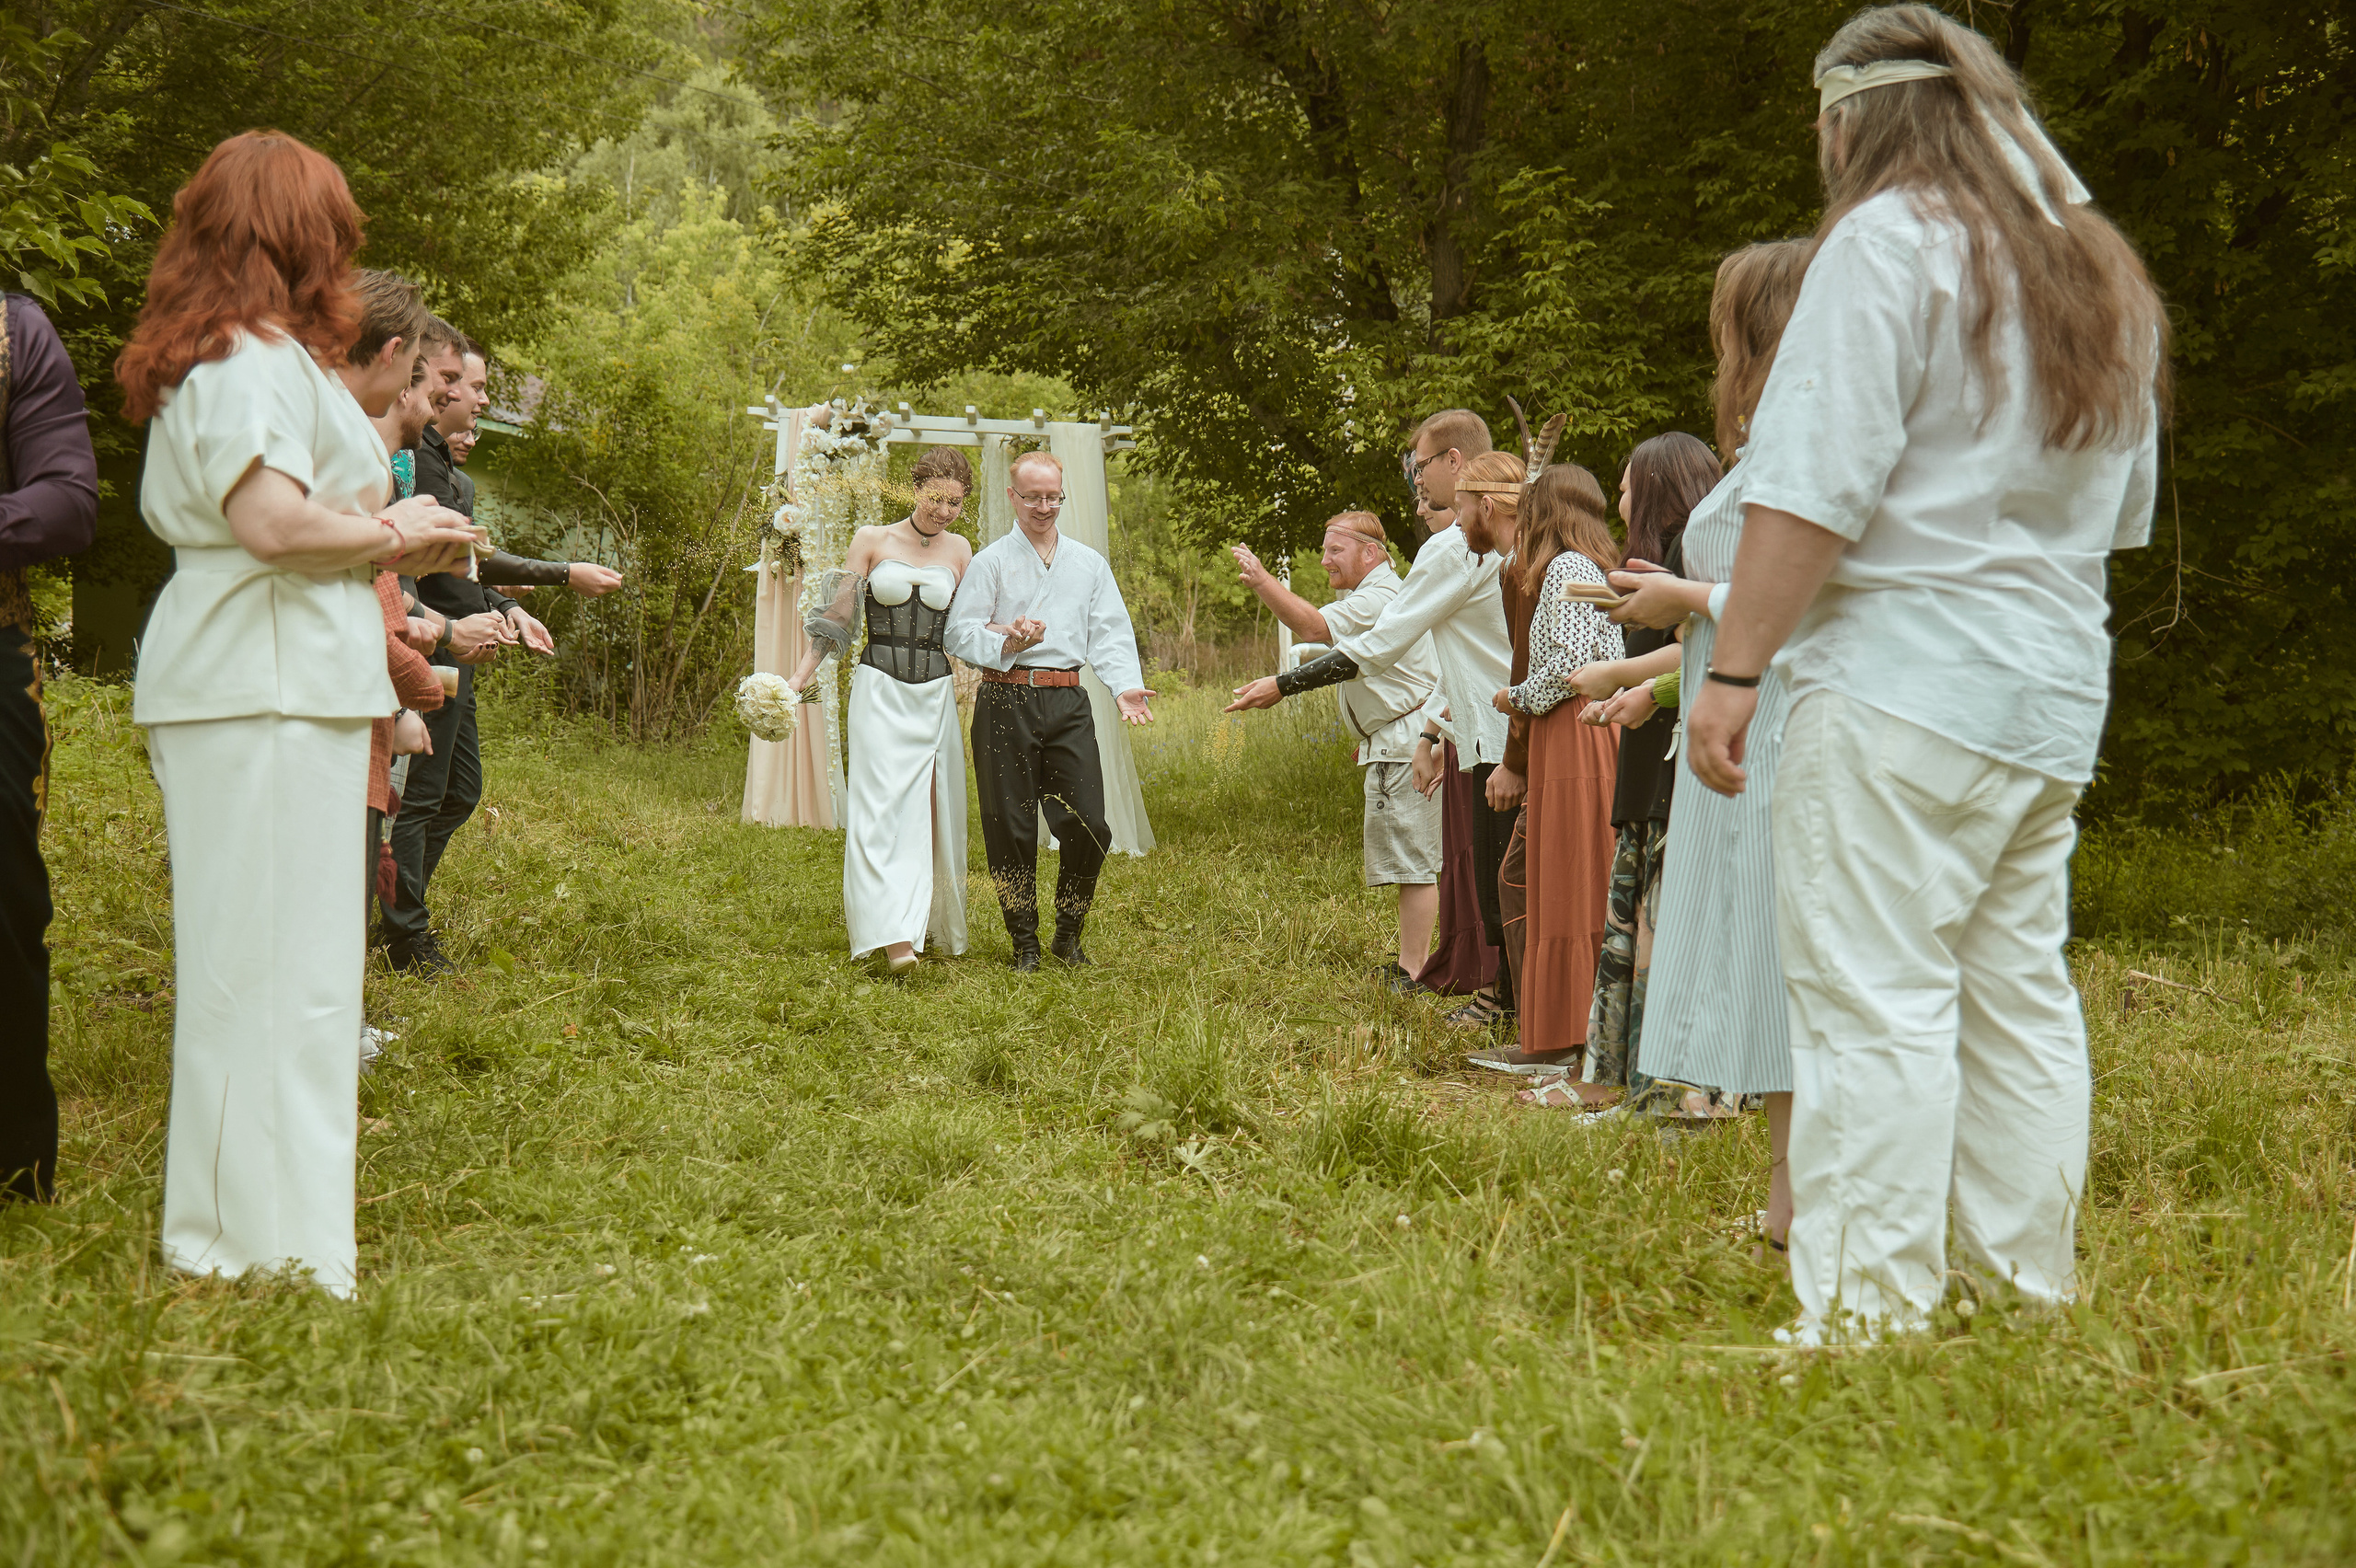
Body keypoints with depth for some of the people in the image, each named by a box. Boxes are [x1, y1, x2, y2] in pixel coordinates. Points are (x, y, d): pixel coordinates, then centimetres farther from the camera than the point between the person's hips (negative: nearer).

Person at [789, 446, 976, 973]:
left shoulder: (958, 550, 11)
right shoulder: (872, 540, 3)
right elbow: (838, 615, 3)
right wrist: (800, 674, -4)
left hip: (935, 692, 3)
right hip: (880, 688, -3)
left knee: (933, 810, 5)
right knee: (885, 805, -13)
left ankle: (926, 922, 19)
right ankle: (893, 934, -21)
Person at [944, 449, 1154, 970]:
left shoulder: (1090, 564, 17)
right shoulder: (990, 562, 7)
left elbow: (1110, 635, 10)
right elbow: (960, 634, 0)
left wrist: (1127, 686, -7)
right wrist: (1007, 643, -19)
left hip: (1068, 701, 2)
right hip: (1006, 702, -2)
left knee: (1089, 824, -5)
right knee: (1011, 827, 0)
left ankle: (1070, 932, 15)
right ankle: (1024, 941, 14)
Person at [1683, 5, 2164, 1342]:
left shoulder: (1889, 240, -6)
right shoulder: (2107, 273, 20)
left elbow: (1816, 487, -14)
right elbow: (2123, 514, 26)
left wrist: (1733, 669, -13)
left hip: (1906, 675, -8)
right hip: (2057, 690, 8)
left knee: (1874, 1002, -8)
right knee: (2020, 996, 11)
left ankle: (1865, 1322, -9)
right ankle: (2031, 1304, 14)